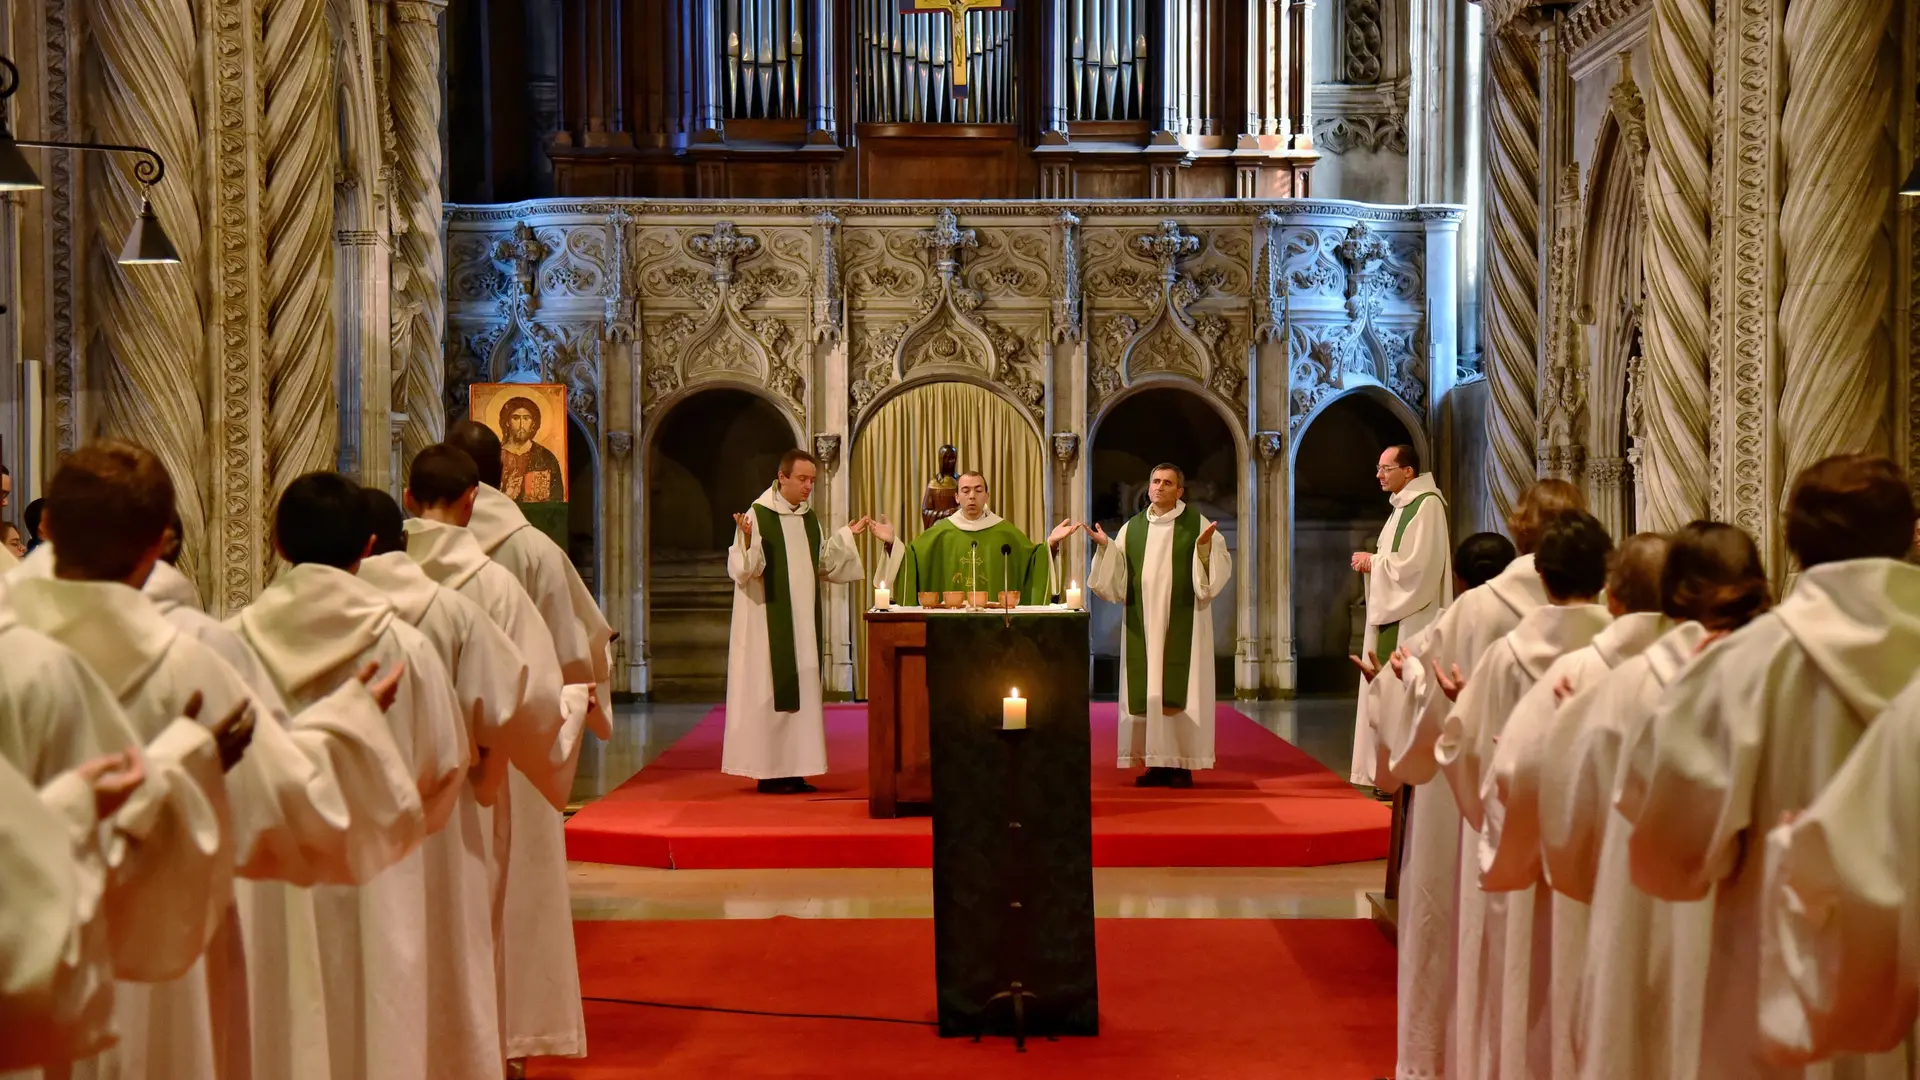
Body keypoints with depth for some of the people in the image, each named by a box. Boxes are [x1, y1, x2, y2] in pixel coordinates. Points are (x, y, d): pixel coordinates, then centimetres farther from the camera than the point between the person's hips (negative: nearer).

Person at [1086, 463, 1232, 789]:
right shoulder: (1132, 528, 11)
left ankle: (1182, 764, -1)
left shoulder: (1196, 524, 0)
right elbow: (1116, 579, 8)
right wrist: (1106, 547, -7)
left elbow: (1219, 570, -8)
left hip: (1182, 625, -3)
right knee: (1148, 690, 2)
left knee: (1180, 689, -4)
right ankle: (1156, 762, 7)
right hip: (1144, 624, 4)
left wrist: (1204, 546, -25)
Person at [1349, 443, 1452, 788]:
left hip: (1412, 621, -10)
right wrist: (1372, 562, 4)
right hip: (1392, 616, 10)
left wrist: (1375, 562, -12)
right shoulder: (1402, 505, 17)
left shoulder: (1427, 505, -13)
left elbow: (1418, 564, -21)